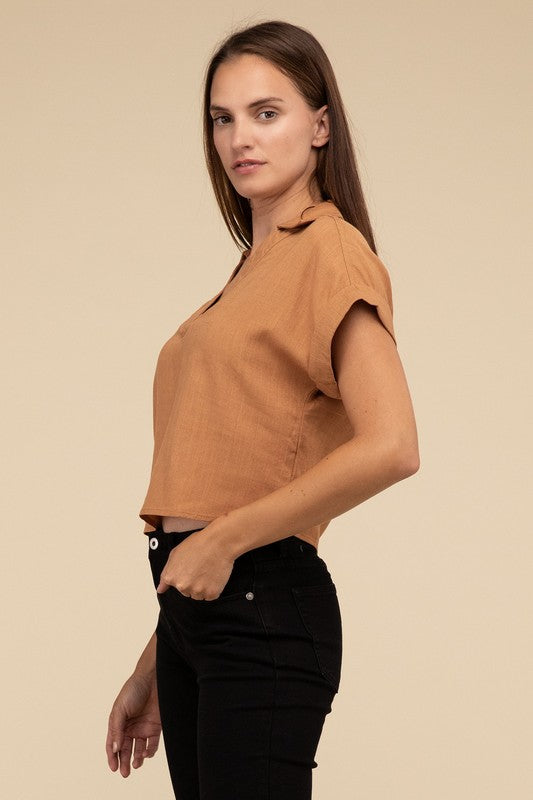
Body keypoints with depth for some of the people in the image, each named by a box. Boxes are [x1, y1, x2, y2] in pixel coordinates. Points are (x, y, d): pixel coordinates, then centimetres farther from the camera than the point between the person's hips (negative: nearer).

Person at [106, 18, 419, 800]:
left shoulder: (330, 251, -8)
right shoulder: (254, 266, 17)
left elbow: (390, 448, -22)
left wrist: (225, 539, -15)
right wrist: (154, 671, 18)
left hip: (260, 607, -8)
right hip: (195, 607, 8)